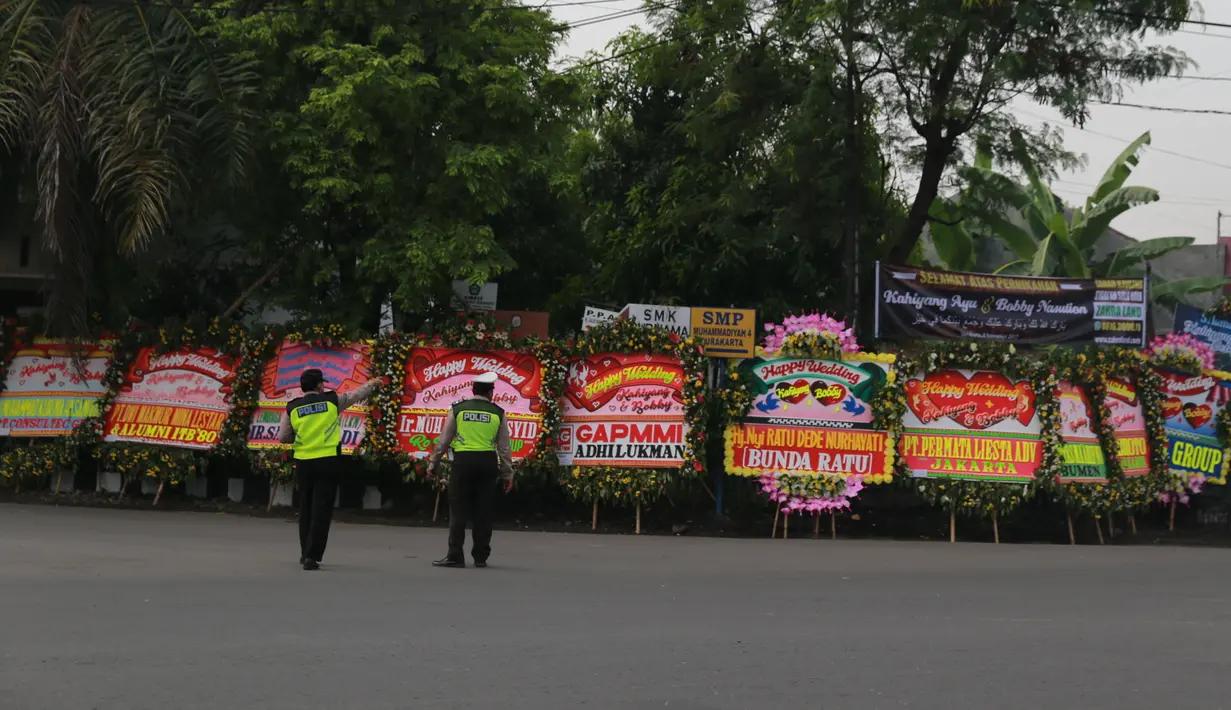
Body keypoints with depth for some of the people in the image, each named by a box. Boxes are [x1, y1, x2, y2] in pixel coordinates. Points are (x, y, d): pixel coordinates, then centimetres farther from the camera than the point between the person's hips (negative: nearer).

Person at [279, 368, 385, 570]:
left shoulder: (292, 408, 1)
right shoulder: (332, 400, -1)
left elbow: (283, 437, 3)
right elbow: (357, 394, 15)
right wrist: (372, 384, 33)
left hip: (303, 462, 3)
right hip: (327, 461, -3)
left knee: (306, 508, 16)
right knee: (321, 510, -3)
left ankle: (306, 553, 27)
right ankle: (312, 556, -9)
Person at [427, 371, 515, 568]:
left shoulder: (458, 409, 2)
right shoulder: (498, 413, 4)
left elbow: (443, 441, 5)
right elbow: (504, 447, 6)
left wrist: (433, 464, 15)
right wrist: (507, 474, 12)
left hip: (463, 461, -1)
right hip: (488, 463, 1)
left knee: (459, 510, 1)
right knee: (483, 512, 7)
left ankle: (455, 556, -3)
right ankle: (481, 557, 11)